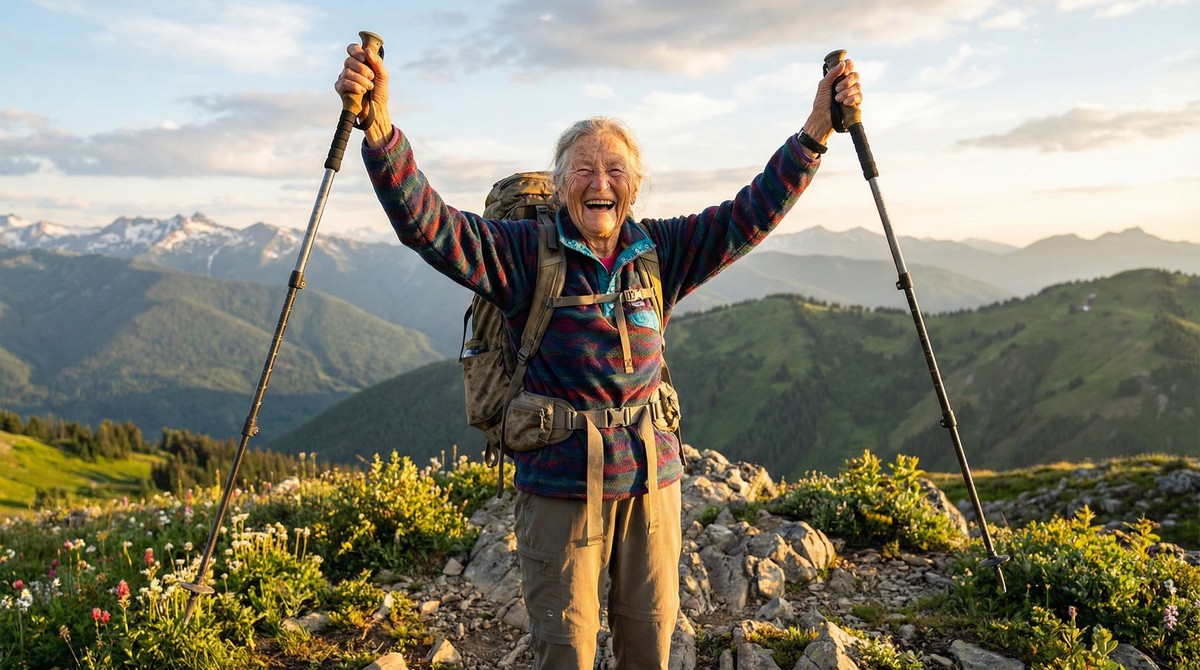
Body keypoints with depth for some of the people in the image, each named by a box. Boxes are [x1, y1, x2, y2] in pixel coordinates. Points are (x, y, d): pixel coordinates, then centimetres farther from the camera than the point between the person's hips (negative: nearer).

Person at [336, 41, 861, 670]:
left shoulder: (659, 250, 4)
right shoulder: (526, 252, -6)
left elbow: (751, 214, 3)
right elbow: (425, 223, -17)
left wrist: (816, 130, -5)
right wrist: (379, 128, -31)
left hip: (652, 475, 3)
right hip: (561, 482, -3)